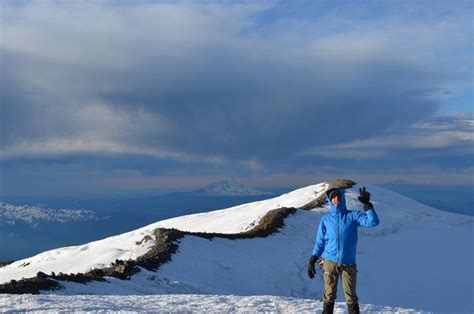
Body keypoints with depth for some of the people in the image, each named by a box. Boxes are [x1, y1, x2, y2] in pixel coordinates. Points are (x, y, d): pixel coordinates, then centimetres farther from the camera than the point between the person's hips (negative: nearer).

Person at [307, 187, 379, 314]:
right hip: (329, 262, 1)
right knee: (329, 295, 6)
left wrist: (367, 204, -19)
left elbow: (373, 222, -12)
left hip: (348, 263, -1)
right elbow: (320, 242, 10)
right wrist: (312, 261, 4)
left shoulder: (353, 216, 2)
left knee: (351, 296, 3)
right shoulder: (326, 219, 7)